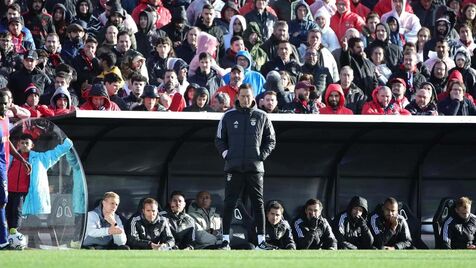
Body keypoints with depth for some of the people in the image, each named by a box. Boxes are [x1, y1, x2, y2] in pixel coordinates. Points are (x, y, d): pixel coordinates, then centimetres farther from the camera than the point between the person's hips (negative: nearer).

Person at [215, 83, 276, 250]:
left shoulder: (262, 117, 7)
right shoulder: (228, 117, 7)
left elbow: (271, 140, 14)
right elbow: (219, 139, 13)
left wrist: (263, 154, 0)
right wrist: (225, 153, -1)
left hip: (255, 167, 0)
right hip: (234, 167, 0)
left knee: (258, 204, 0)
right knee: (229, 203, -2)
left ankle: (261, 240, 1)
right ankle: (226, 239, 0)